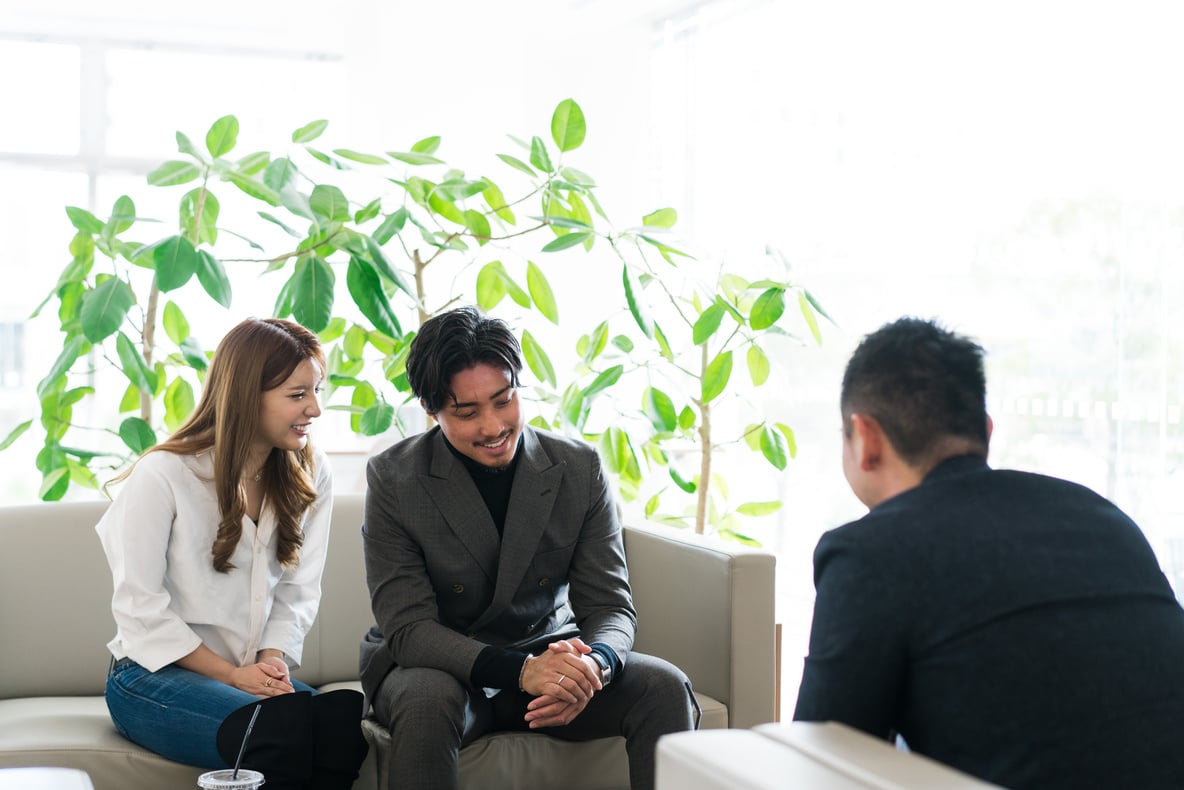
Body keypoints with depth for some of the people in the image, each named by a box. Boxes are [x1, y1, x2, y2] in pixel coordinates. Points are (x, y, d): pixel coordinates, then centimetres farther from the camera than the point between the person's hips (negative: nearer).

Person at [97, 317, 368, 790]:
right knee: (282, 727, -36)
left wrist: (271, 662, -13)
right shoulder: (162, 476, -10)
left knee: (343, 718, -31)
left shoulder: (311, 476, 6)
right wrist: (231, 675, -14)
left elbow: (297, 592, 6)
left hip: (253, 675, 5)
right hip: (153, 677, -4)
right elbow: (140, 608, -10)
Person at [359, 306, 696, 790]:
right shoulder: (393, 479, -13)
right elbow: (407, 627, -18)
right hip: (438, 666, -2)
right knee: (428, 701, -36)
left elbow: (610, 604, -6)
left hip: (548, 655, 2)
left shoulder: (579, 469, -6)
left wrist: (594, 663, -32)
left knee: (663, 687, -22)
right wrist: (520, 671, -34)